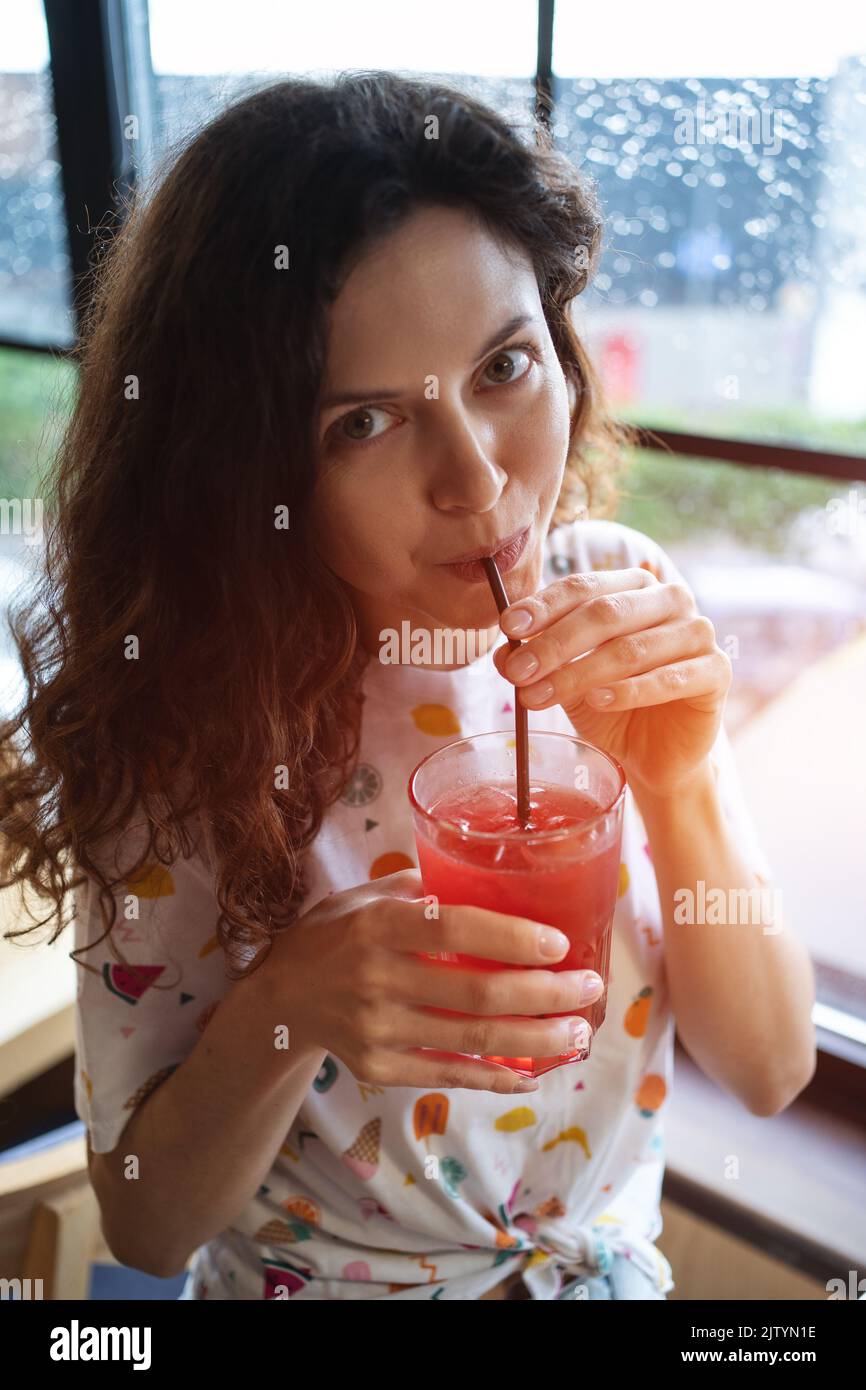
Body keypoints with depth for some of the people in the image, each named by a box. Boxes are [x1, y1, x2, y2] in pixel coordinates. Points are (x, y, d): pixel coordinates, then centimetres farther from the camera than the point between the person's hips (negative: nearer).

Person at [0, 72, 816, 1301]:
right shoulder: (190, 713, -22)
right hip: (310, 1276, -1)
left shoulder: (626, 607, -15)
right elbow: (150, 1226, -13)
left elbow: (770, 1070, -12)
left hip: (615, 1261, 2)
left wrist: (679, 775, -27)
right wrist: (282, 1015, -31)